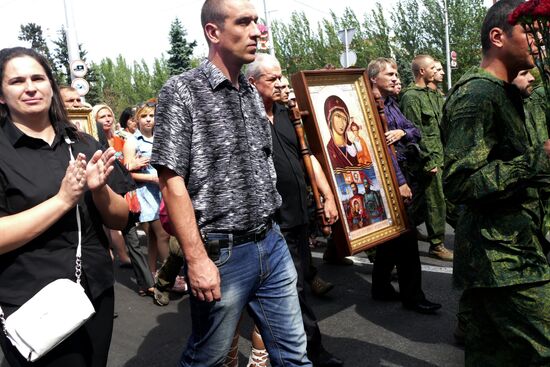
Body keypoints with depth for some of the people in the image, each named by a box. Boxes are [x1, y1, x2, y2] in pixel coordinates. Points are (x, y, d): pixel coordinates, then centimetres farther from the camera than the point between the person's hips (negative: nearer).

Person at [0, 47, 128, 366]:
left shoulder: (84, 145, 5)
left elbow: (120, 220, 5)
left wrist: (99, 189, -14)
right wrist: (62, 199, -22)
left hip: (98, 295, 5)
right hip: (31, 310, -4)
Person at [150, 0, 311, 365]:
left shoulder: (252, 94, 10)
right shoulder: (182, 91, -10)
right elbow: (171, 181, -14)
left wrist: (270, 232, 15)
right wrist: (197, 259, -17)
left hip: (272, 243, 6)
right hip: (221, 253, -5)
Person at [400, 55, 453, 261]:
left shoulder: (431, 94, 16)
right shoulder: (411, 97, -13)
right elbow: (416, 133, -18)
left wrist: (441, 156, 15)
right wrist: (429, 161, -17)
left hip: (438, 156, 9)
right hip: (428, 159, -9)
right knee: (436, 202, -1)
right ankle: (437, 245, 11)